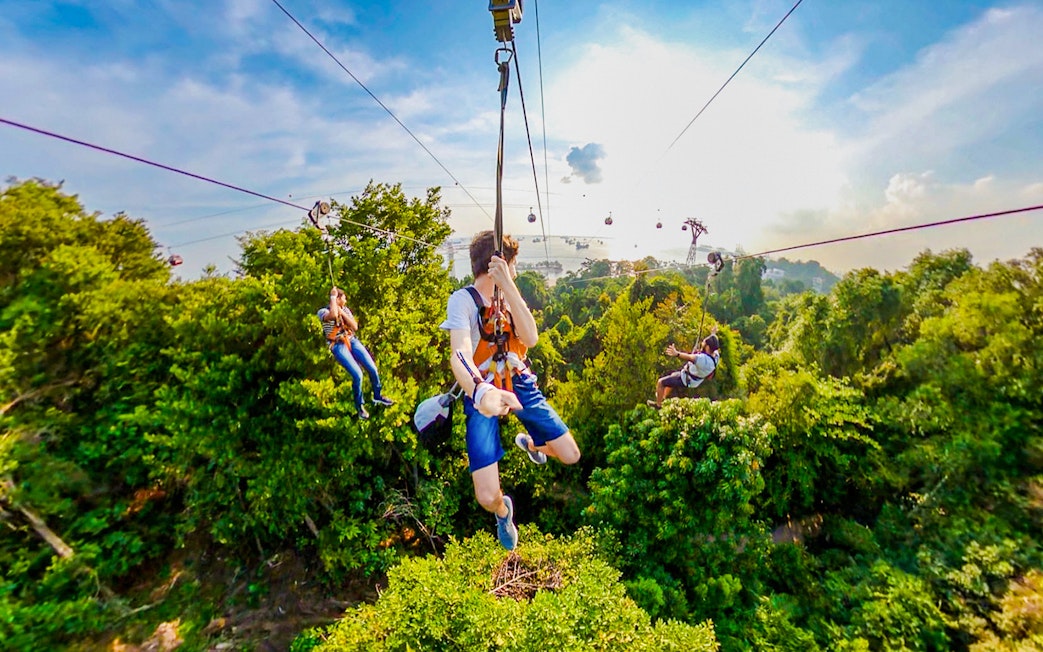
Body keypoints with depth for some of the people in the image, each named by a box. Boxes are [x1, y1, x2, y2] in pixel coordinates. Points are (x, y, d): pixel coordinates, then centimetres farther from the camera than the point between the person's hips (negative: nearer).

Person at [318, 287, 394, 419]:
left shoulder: (345, 309, 10)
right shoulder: (323, 311, -7)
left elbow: (355, 327, 1)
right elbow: (333, 315, -33)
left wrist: (342, 313, -8)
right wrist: (333, 297, -19)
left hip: (352, 341, 5)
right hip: (338, 346, -5)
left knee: (372, 369, -4)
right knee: (357, 375, -19)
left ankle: (377, 396, 22)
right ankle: (359, 406, 4)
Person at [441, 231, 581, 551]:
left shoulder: (509, 295, 3)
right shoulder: (462, 299, -13)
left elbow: (530, 338, -15)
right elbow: (459, 355, -30)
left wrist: (508, 286, -25)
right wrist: (480, 390, -51)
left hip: (520, 384, 5)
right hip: (484, 394, -4)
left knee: (571, 456, 4)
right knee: (488, 497, -13)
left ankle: (528, 442, 40)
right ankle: (503, 511, 28)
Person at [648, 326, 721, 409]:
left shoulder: (704, 359, -41)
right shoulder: (716, 356, -12)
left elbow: (690, 357, -59)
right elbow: (714, 344, 9)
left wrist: (677, 354, -75)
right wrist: (713, 334, 29)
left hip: (686, 380, -9)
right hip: (696, 379, 9)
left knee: (660, 382, 2)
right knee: (673, 375, 34)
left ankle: (658, 404, 22)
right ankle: (663, 396, 51)